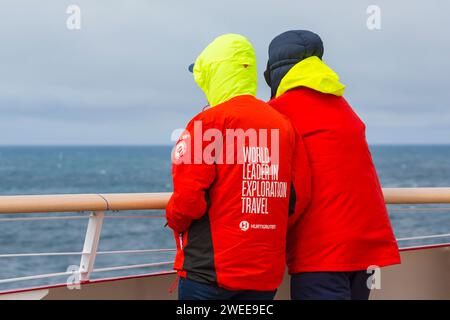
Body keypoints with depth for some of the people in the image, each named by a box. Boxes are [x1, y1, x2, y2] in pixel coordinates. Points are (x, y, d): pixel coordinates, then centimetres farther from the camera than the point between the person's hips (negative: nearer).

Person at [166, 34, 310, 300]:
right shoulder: (284, 124, 5)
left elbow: (188, 200, -14)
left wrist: (174, 219, 7)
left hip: (209, 271, -5)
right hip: (267, 275, 5)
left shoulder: (208, 123, -10)